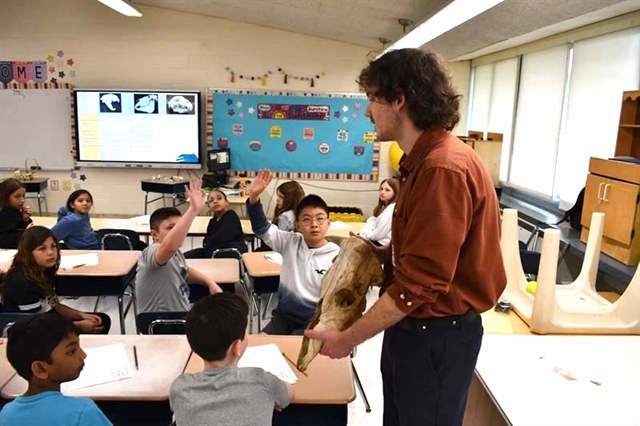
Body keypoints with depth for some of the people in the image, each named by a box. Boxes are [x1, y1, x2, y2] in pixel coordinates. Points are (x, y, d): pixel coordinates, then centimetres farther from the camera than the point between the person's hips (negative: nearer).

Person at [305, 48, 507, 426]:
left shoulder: (444, 169, -27)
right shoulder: (426, 160, 8)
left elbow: (420, 284, -27)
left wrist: (348, 339, -19)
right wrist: (376, 254, 2)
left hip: (435, 335, -9)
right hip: (414, 325, 9)